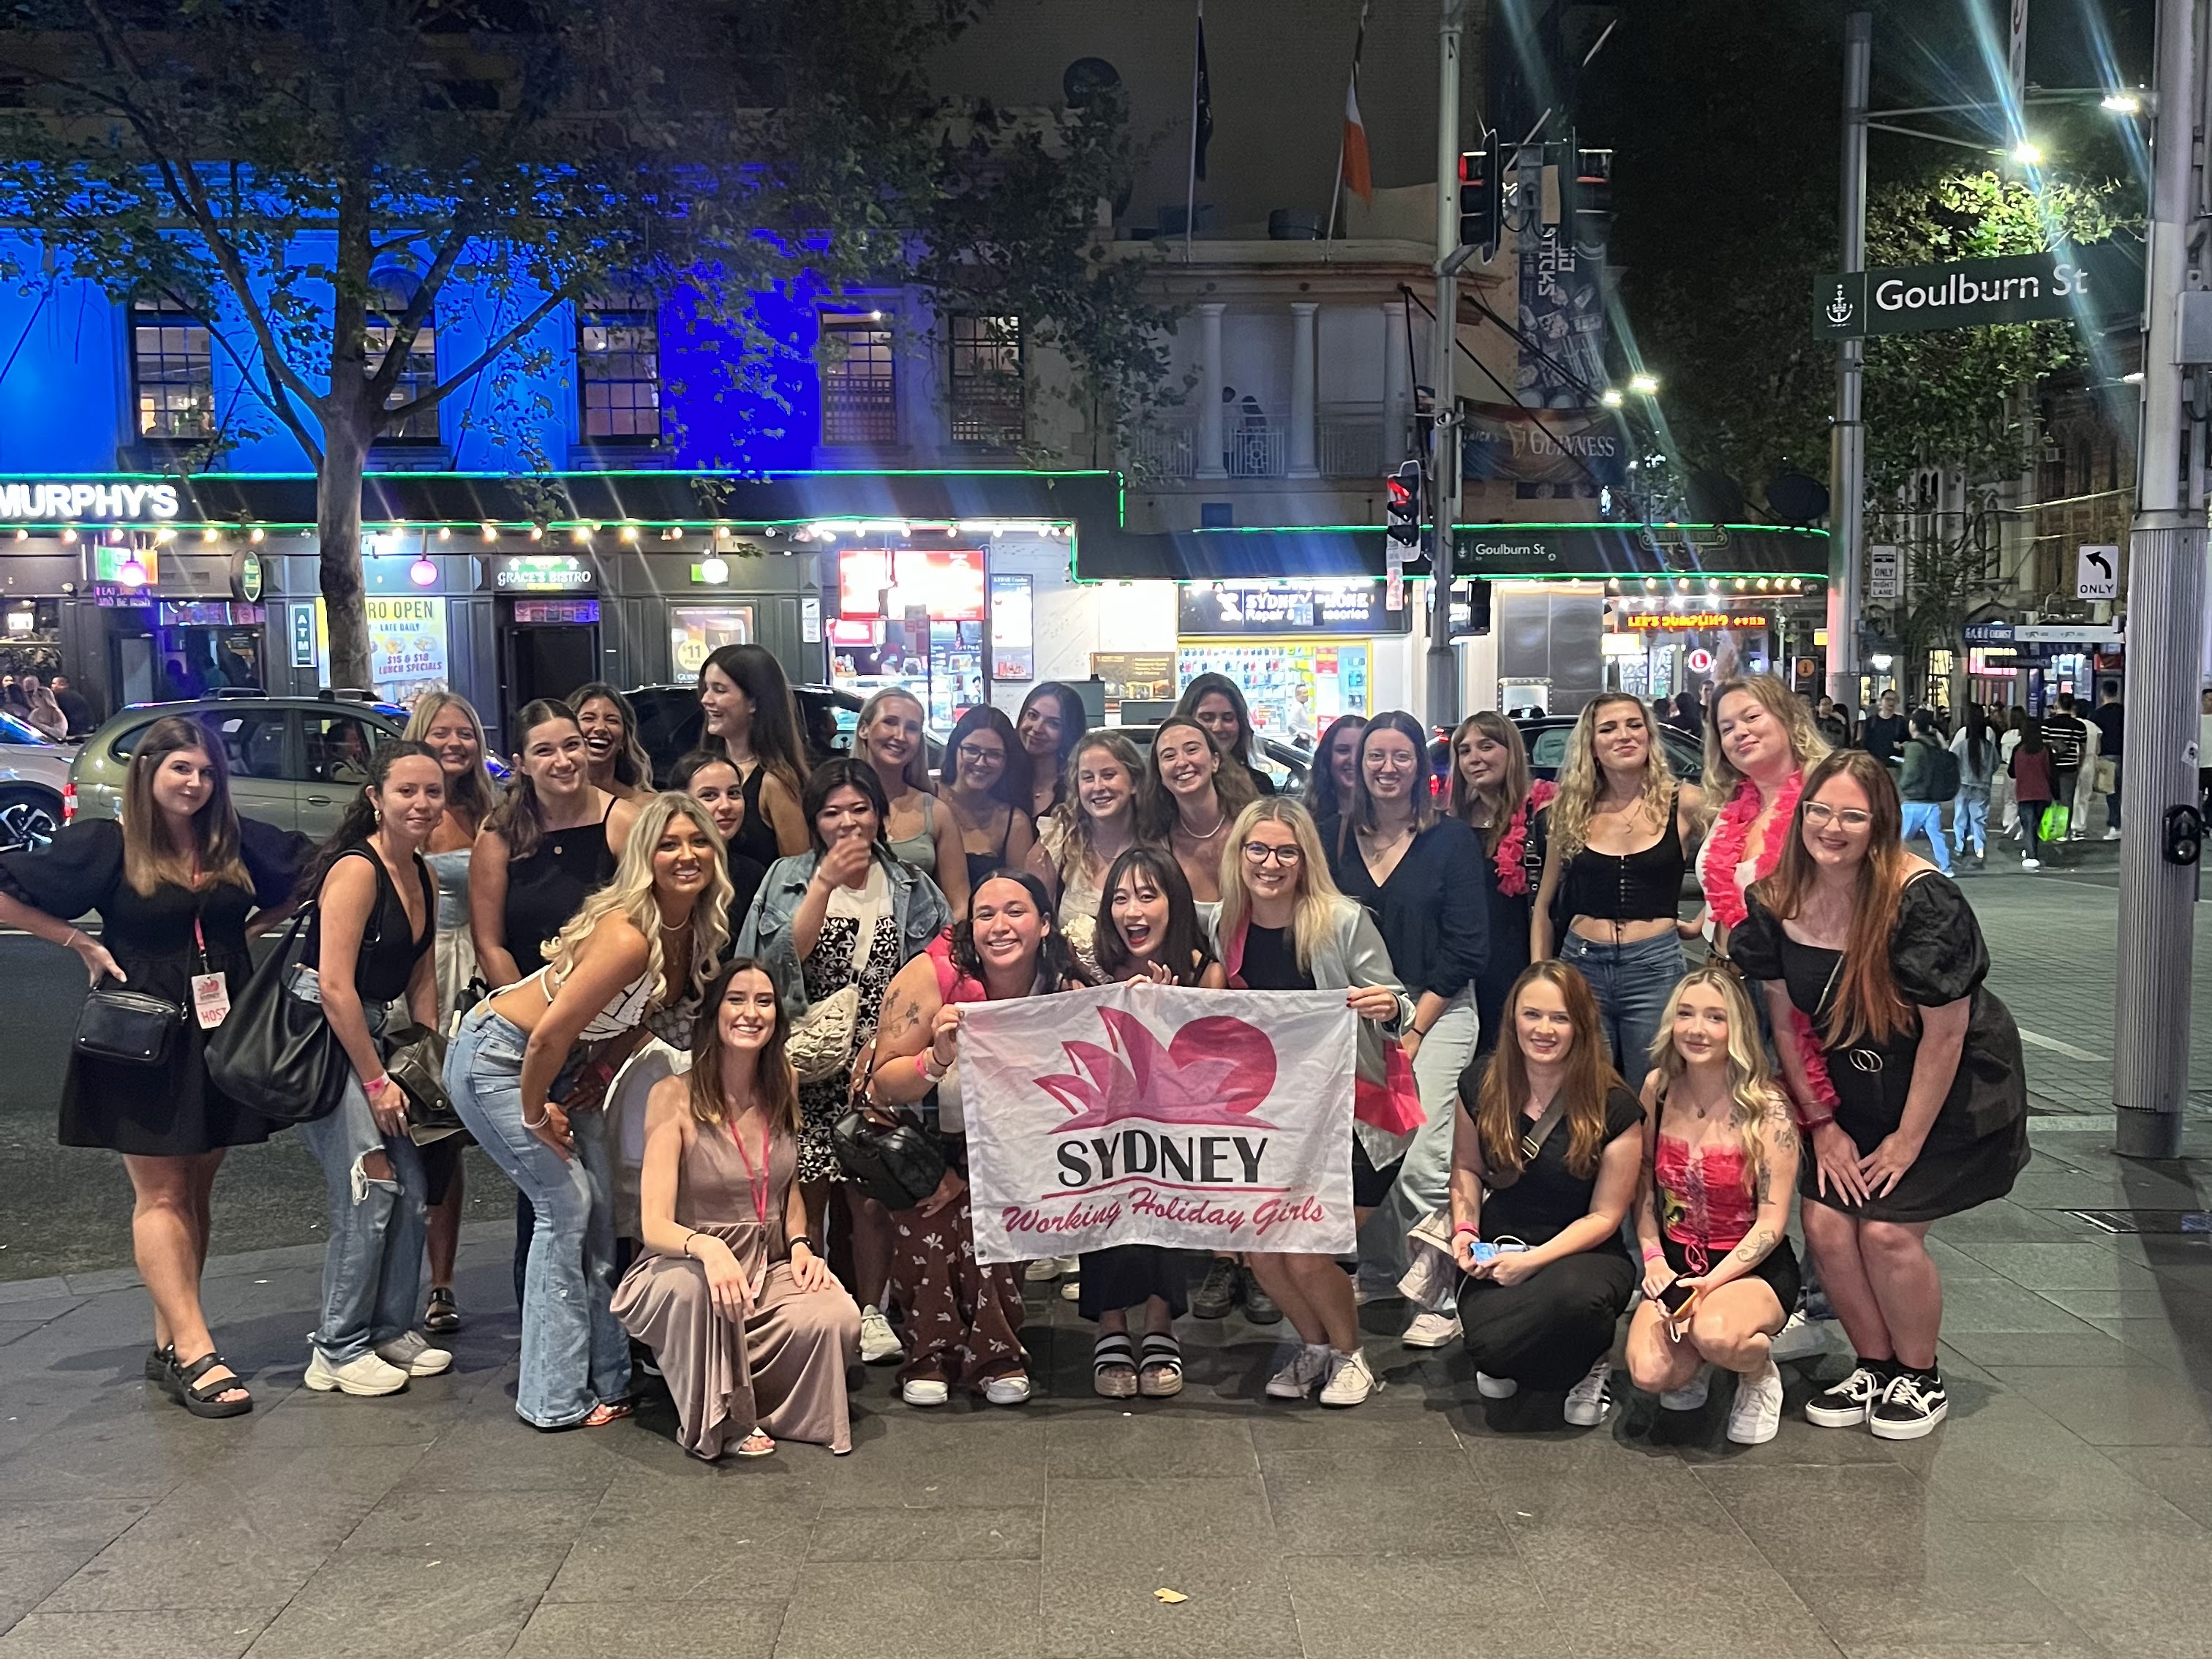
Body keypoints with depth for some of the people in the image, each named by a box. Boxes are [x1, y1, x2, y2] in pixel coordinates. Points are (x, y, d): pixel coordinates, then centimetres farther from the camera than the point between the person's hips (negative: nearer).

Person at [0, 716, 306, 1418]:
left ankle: (168, 1344, 18)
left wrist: (250, 932, 7)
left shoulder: (238, 843, 3)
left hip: (222, 1035, 4)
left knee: (195, 1191, 9)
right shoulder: (105, 844, -7)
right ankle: (195, 1354, -6)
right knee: (161, 1194, -3)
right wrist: (83, 944, -9)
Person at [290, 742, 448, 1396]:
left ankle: (392, 1329, 21)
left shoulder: (423, 877, 10)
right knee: (369, 1189, -11)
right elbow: (334, 984, -21)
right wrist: (374, 1080, -17)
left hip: (368, 1032, 9)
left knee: (410, 1187, 6)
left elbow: (422, 981, 16)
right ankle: (338, 1353, 1)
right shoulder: (355, 870, -17)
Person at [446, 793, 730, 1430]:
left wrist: (592, 1088, 2)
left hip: (563, 1064, 8)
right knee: (565, 1204, -9)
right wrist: (535, 1117, -16)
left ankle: (605, 1379, 16)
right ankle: (556, 1398, 0)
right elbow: (548, 1035, -31)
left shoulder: (695, 932, -7)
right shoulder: (627, 937, -33)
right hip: (497, 1058, -8)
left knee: (599, 1209, 6)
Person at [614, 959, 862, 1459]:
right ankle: (717, 1419, -16)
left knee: (836, 1318, -26)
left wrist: (800, 1245, -1)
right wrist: (706, 1248, -42)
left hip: (769, 1268, 4)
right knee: (694, 1286, -40)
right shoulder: (674, 1096, -12)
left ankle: (742, 1395, 1)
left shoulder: (783, 1085, 4)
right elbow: (656, 1226, -20)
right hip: (687, 1266, -4)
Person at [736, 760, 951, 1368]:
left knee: (870, 1192, -2)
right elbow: (782, 957, -10)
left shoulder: (910, 889, 9)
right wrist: (825, 882, -15)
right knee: (806, 1192, -2)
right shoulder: (790, 878, 5)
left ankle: (870, 1312, 12)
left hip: (876, 1064, 1)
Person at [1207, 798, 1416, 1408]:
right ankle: (1313, 1345, 26)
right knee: (1259, 1249, -4)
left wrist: (1389, 1008, -33)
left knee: (1306, 1253, -10)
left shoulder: (1345, 922, -14)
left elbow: (1398, 1015, -11)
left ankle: (1349, 1353, 20)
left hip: (1351, 1117, -4)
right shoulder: (1223, 927, -2)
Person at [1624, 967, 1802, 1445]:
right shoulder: (1658, 1088, -2)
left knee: (1715, 1334, -37)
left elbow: (1772, 1221, -14)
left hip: (1754, 1267, -3)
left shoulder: (1766, 1107, -15)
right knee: (1649, 1372, -23)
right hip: (1677, 1261, 4)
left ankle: (1760, 1375, 1)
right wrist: (1654, 1261, -4)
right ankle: (1691, 1369, 16)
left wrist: (1709, 1283, -24)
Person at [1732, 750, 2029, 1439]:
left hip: (1950, 1092, -5)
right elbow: (1788, 1024, -1)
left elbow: (1945, 1033, -20)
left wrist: (1908, 1140, -15)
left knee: (1888, 1229, -12)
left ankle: (1921, 1379, 14)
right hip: (1852, 1092, 5)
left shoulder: (1923, 901, -25)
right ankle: (1874, 1368, 19)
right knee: (1825, 1224, -6)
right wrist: (1821, 1125, -2)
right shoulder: (1776, 901, -11)